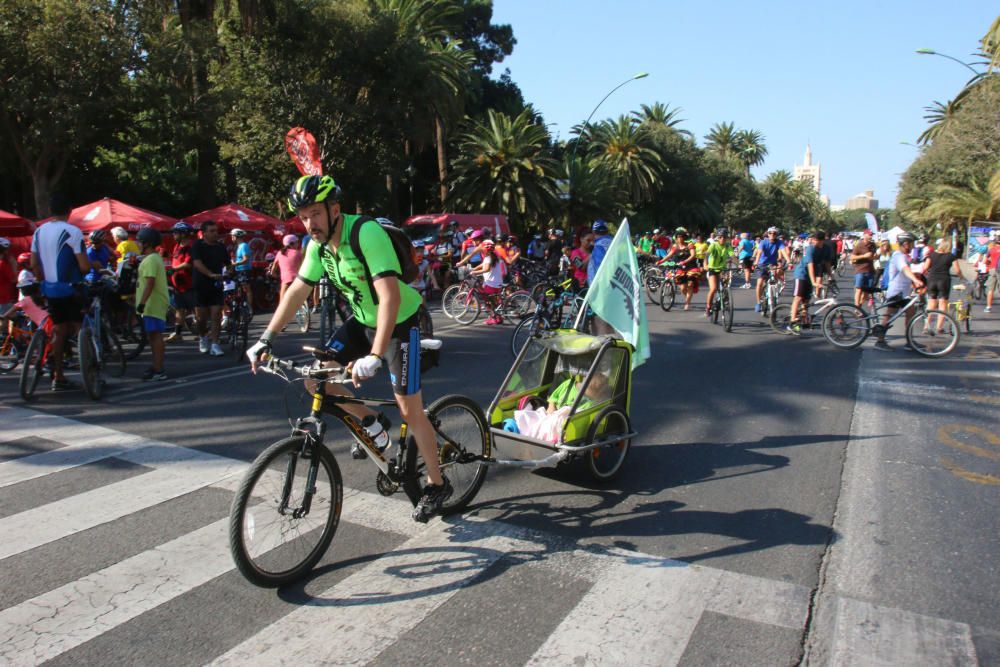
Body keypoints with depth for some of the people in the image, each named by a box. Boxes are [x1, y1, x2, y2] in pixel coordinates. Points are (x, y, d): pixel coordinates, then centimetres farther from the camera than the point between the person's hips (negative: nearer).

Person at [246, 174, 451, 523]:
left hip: (399, 322, -7)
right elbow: (297, 291, 2)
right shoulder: (319, 244, -7)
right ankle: (373, 424, 18)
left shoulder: (367, 234, -30)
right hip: (362, 321, 7)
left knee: (409, 409, -5)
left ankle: (436, 484, 15)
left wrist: (376, 356, -47)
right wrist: (266, 339, -3)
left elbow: (390, 296, -39)